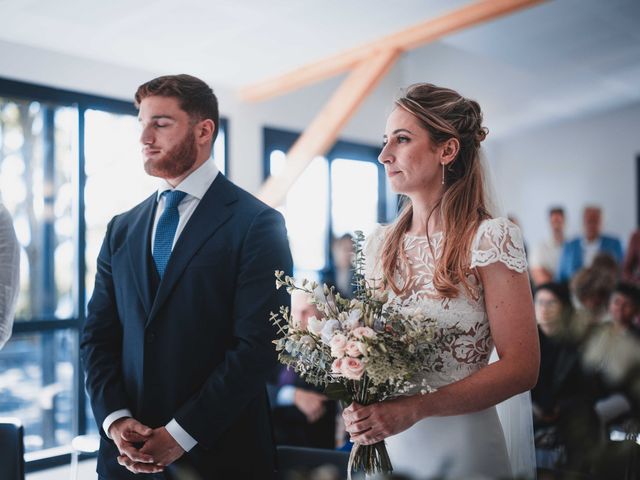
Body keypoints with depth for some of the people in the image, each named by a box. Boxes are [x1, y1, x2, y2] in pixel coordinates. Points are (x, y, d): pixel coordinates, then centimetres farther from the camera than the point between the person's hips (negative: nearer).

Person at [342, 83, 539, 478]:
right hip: (382, 443, 5)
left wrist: (415, 408, -23)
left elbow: (521, 367, -15)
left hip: (461, 445, -5)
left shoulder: (490, 238, -13)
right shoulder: (381, 244, 3)